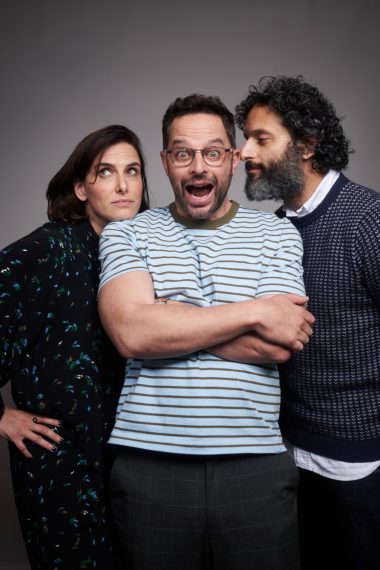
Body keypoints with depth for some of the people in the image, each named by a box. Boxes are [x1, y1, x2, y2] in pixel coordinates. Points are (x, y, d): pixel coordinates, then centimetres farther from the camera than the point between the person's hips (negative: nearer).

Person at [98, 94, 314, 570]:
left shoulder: (277, 234, 4)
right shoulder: (125, 235, 3)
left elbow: (276, 347, -9)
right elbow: (130, 333, -15)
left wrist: (163, 318, -12)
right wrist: (254, 312, -15)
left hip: (254, 465, 1)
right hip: (148, 463, 0)